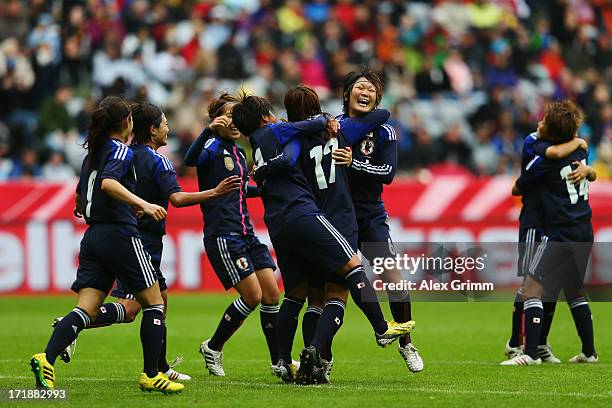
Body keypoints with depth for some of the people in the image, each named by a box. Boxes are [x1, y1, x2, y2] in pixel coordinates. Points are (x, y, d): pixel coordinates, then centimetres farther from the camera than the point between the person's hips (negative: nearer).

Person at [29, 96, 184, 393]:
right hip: (121, 235, -7)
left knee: (86, 309, -2)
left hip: (93, 236, 7)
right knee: (154, 302, 5)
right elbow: (108, 182, -25)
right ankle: (151, 375, 4)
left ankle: (47, 359, -23)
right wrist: (142, 204, -33)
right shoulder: (122, 151, -6)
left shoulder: (92, 153, 18)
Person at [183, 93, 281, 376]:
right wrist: (209, 130, -44)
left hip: (246, 233, 8)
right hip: (222, 234, -8)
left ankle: (278, 360, 14)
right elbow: (191, 160, -32)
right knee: (252, 295, -10)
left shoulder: (238, 151, 16)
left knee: (271, 292, 4)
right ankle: (213, 348, 7)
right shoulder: (214, 147, -9)